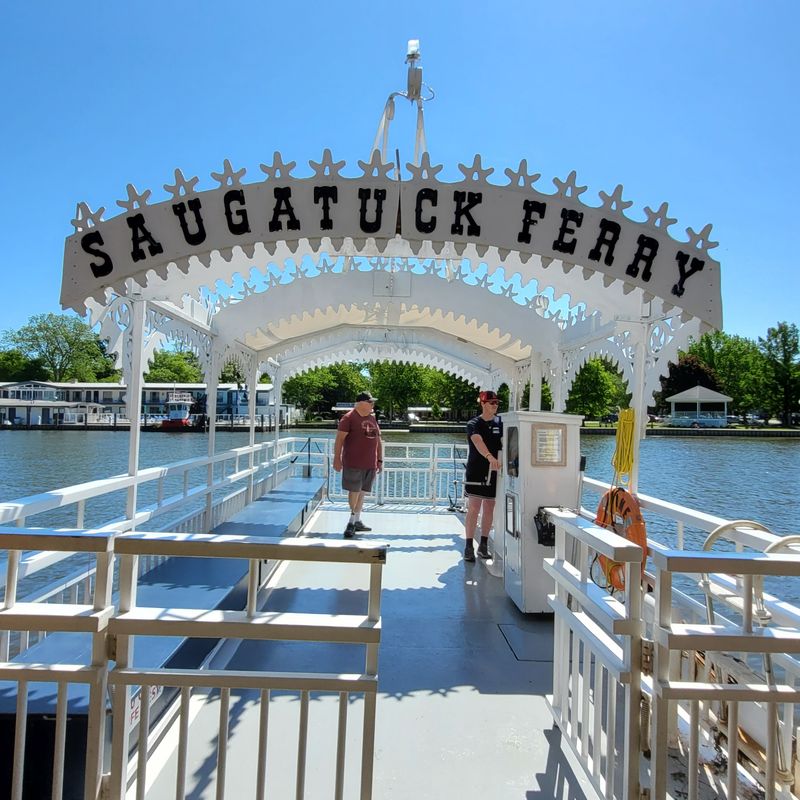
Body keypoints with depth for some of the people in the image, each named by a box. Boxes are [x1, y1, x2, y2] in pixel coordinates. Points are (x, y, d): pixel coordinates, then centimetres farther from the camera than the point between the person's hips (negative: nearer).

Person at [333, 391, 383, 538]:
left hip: (370, 464, 6)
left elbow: (378, 441, 19)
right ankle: (353, 521, 8)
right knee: (354, 490, -4)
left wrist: (380, 460, 17)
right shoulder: (349, 418, -7)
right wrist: (337, 458, -15)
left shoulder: (372, 418, 14)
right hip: (354, 463, -6)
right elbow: (339, 439, -10)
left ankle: (356, 521, 19)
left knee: (361, 491, 10)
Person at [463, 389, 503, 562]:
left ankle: (483, 545, 20)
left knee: (489, 509, 9)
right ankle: (469, 547, -1)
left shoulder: (500, 423, 8)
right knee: (474, 508, -7)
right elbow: (478, 441, -27)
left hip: (494, 471, 4)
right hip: (476, 471, -4)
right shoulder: (474, 424, -7)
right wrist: (490, 457, -45)